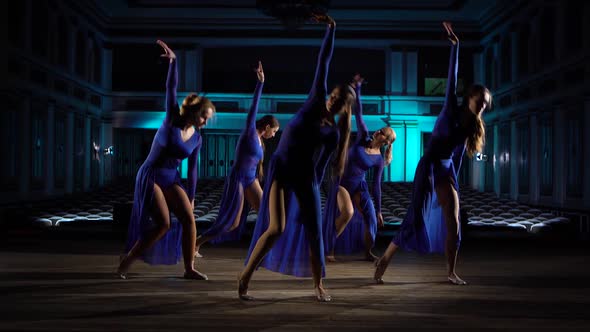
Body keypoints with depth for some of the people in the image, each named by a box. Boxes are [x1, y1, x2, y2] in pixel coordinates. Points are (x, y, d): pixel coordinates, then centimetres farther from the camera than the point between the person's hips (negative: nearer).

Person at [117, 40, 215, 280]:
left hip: (171, 180, 6)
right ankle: (126, 261, 2)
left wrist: (191, 197, 11)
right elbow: (171, 88, -19)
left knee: (189, 218, -12)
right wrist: (173, 61, -28)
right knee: (163, 224, -15)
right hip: (150, 177, -5)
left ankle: (189, 268, -4)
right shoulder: (172, 118, -9)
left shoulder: (197, 139, 4)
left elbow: (192, 170, 10)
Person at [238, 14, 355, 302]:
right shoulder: (316, 100, 2)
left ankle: (318, 285, 20)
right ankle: (245, 276, -1)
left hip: (305, 177, 3)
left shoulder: (334, 133, 6)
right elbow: (323, 62, 1)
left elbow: (321, 166, 9)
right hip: (280, 169, -3)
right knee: (276, 228, -16)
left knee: (314, 231, 2)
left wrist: (312, 197, 5)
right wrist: (331, 29, 2)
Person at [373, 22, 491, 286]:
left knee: (453, 224, 2)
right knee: (415, 220, -8)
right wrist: (455, 45, -18)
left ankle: (451, 273, 13)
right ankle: (383, 261, 4)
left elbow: (458, 155, 16)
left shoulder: (471, 127, 9)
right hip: (429, 169, -7)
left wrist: (454, 182, 17)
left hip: (446, 172, 7)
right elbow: (452, 79, -13)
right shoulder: (452, 110, -7)